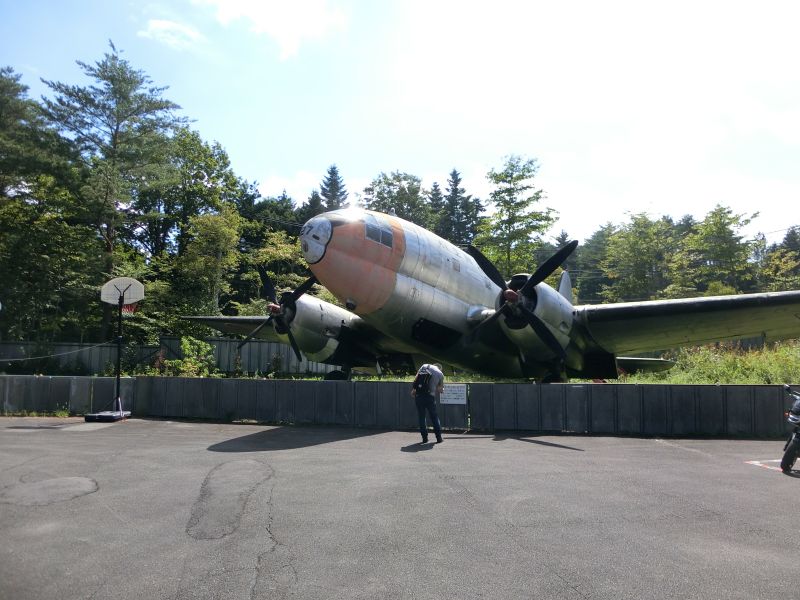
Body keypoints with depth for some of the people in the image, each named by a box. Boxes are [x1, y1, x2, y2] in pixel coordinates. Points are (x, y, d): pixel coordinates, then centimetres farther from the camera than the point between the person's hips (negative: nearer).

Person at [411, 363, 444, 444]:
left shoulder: (425, 366, 11)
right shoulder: (440, 374, 10)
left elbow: (416, 378, 3)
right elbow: (440, 389, 12)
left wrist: (413, 390, 7)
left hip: (418, 394, 1)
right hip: (430, 396, -1)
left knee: (421, 417, 9)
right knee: (434, 417, 11)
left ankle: (424, 438, 10)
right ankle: (439, 438, 14)